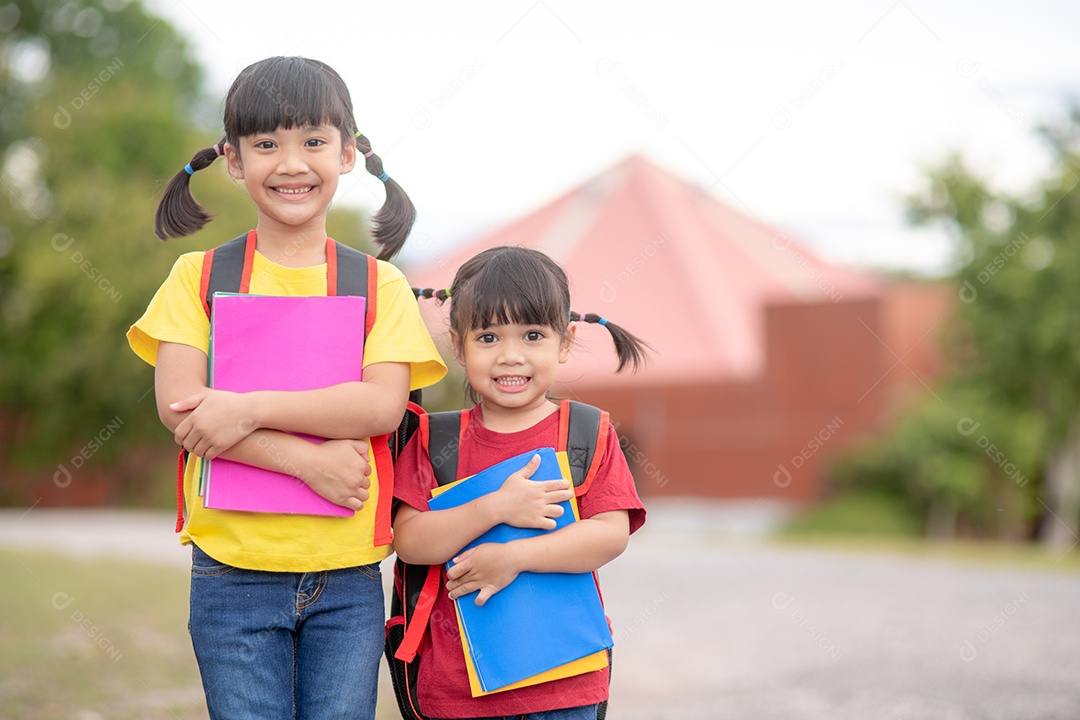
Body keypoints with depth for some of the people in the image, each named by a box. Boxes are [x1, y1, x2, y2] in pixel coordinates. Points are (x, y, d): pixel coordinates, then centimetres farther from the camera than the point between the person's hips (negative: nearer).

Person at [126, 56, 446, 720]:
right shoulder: (199, 275, 4)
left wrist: (249, 409, -18)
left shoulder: (379, 285, 6)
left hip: (348, 578, 1)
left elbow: (383, 406, -9)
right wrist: (309, 460, -16)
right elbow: (177, 406, -8)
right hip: (234, 571, -1)